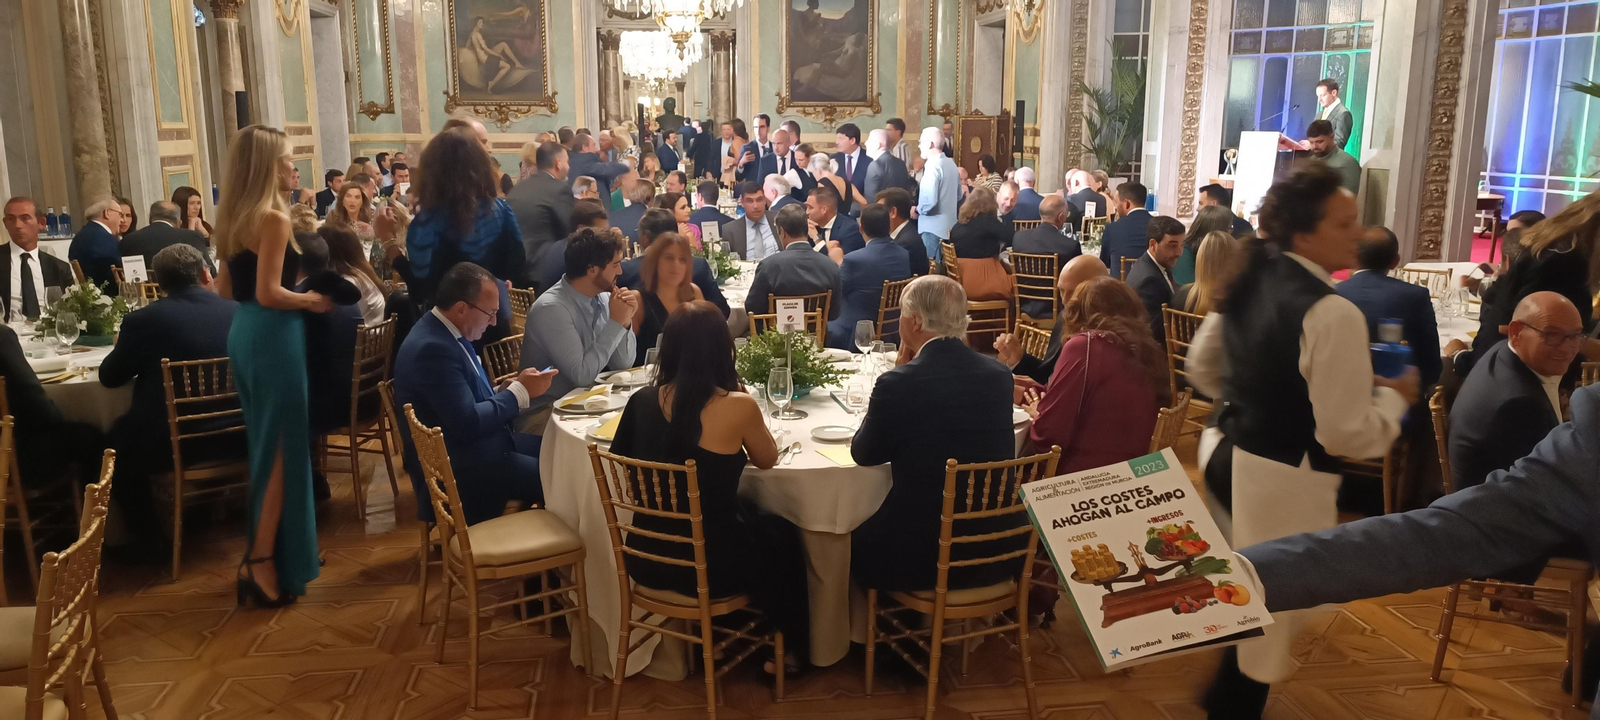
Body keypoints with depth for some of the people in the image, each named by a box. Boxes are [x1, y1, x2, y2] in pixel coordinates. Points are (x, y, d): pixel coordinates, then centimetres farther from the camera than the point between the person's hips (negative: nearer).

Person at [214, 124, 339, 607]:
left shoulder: (232, 217, 12)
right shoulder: (273, 218, -15)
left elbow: (225, 290, 16)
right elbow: (268, 294, -20)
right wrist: (313, 301, -6)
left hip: (242, 334, 9)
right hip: (272, 338, -9)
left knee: (264, 446, 17)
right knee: (281, 449, -2)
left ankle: (261, 553, 25)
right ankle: (264, 563, 0)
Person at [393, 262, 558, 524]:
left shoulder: (444, 331, 6)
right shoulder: (432, 348, -24)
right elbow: (468, 424, -25)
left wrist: (502, 391, -2)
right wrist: (520, 391, -16)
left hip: (476, 446, 10)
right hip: (458, 467, -10)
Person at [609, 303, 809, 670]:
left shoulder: (641, 401, -5)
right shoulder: (737, 406, -17)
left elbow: (623, 456, 14)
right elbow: (767, 460, 2)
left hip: (648, 559, 5)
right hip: (709, 563, -5)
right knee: (783, 534, 28)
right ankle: (790, 648, 44)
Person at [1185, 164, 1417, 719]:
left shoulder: (1250, 280, 2)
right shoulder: (1332, 313, -23)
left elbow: (1201, 367, 14)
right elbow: (1346, 433, -21)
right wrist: (1395, 398, -4)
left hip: (1229, 456, 9)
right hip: (1284, 480, -9)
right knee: (1270, 612, 9)